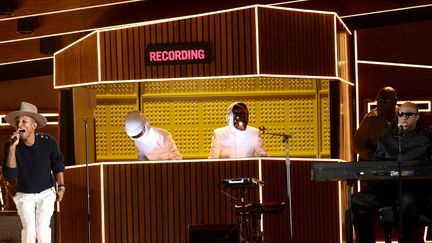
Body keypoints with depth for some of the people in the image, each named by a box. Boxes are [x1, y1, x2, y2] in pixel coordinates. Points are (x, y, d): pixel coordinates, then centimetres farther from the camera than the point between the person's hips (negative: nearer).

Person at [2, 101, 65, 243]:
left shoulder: (48, 142, -14)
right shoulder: (11, 146, -15)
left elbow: (57, 165, 5)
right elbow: (9, 175, -26)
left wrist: (61, 186, 6)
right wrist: (12, 148, -32)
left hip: (46, 193, 0)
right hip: (24, 195, 0)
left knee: (42, 227, -15)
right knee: (29, 228, -14)